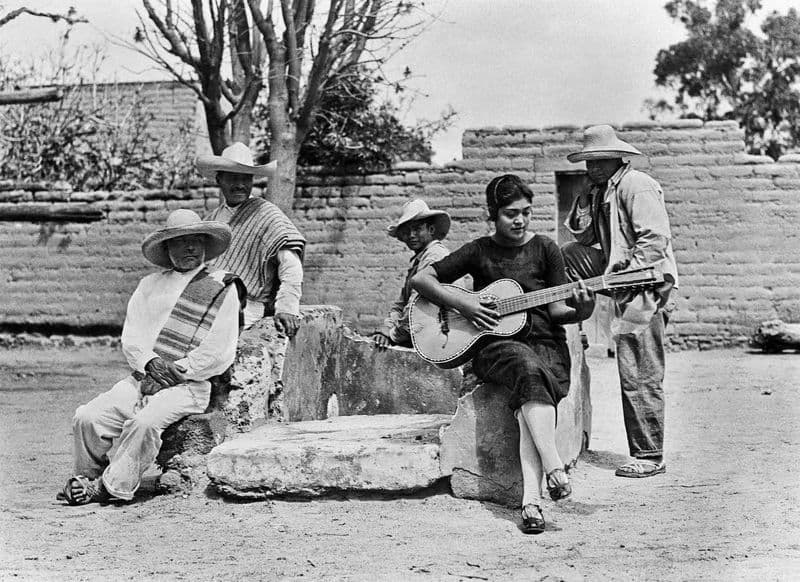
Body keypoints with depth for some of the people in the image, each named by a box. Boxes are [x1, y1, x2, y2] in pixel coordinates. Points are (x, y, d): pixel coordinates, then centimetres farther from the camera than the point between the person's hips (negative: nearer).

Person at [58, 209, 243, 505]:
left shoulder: (223, 289, 2)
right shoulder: (151, 284, 18)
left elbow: (219, 353, -5)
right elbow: (130, 336, 11)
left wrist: (175, 371, -10)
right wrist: (150, 362, -9)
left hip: (190, 384, -5)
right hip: (141, 377, 5)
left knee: (144, 422, -32)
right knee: (87, 418, -16)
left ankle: (110, 486, -17)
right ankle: (87, 478, 1)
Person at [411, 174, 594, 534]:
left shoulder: (544, 249, 9)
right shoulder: (480, 251, 8)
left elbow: (556, 310, 5)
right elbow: (420, 279, 5)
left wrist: (580, 311, -17)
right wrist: (462, 304, -7)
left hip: (545, 345, 1)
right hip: (494, 346, -1)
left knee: (530, 397, -33)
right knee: (528, 368, -37)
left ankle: (531, 499, -45)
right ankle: (553, 468, -46)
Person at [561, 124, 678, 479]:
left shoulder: (636, 186, -10)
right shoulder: (603, 191, 18)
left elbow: (654, 239, -19)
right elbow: (584, 238, 21)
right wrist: (585, 207, 6)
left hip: (645, 286, -10)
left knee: (640, 378, -7)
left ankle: (650, 457, 2)